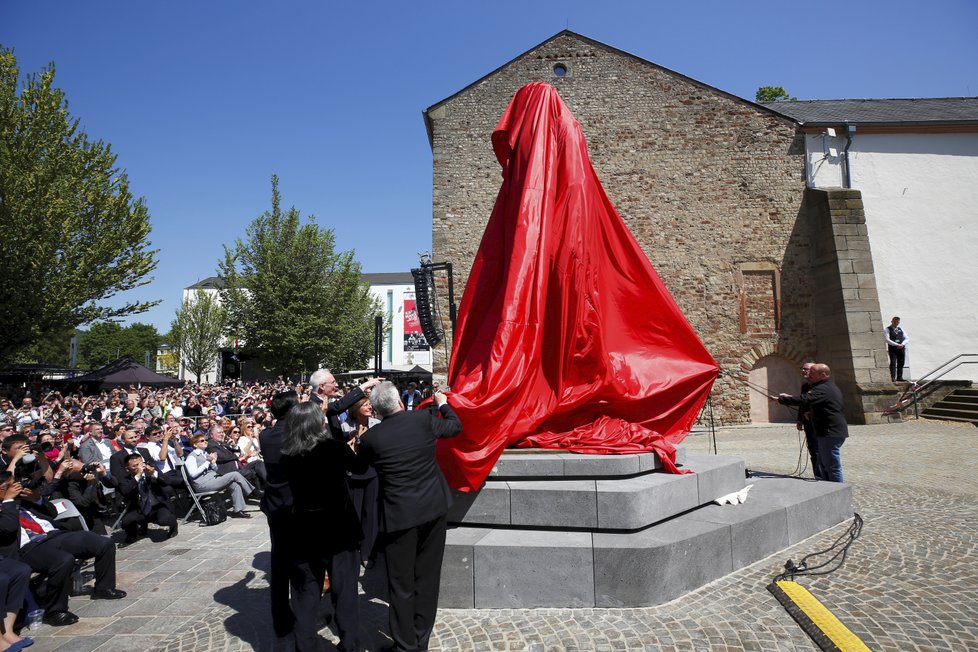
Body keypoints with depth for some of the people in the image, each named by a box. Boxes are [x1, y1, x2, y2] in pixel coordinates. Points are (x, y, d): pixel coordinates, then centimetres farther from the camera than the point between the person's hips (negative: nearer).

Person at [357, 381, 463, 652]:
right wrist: (443, 404, 28)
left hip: (400, 514, -2)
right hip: (434, 507, 3)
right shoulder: (424, 418, -7)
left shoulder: (370, 438, -11)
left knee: (402, 584, 11)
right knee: (427, 578, 15)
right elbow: (455, 426, 11)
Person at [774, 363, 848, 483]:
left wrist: (780, 399, -23)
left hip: (831, 433, -11)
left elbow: (803, 400, -31)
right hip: (831, 432, 11)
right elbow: (809, 402, 22)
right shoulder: (830, 387, 17)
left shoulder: (822, 389, -18)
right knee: (823, 464, 18)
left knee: (832, 467, -4)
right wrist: (790, 398, 12)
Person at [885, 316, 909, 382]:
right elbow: (887, 340, -11)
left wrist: (902, 344, -10)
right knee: (893, 363, -8)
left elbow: (907, 339, 11)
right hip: (892, 348, -5)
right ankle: (893, 378, -10)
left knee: (901, 363, 4)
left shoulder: (901, 329, 18)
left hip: (901, 348, 5)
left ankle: (899, 378, 8)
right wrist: (897, 344, -19)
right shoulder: (887, 330, 1)